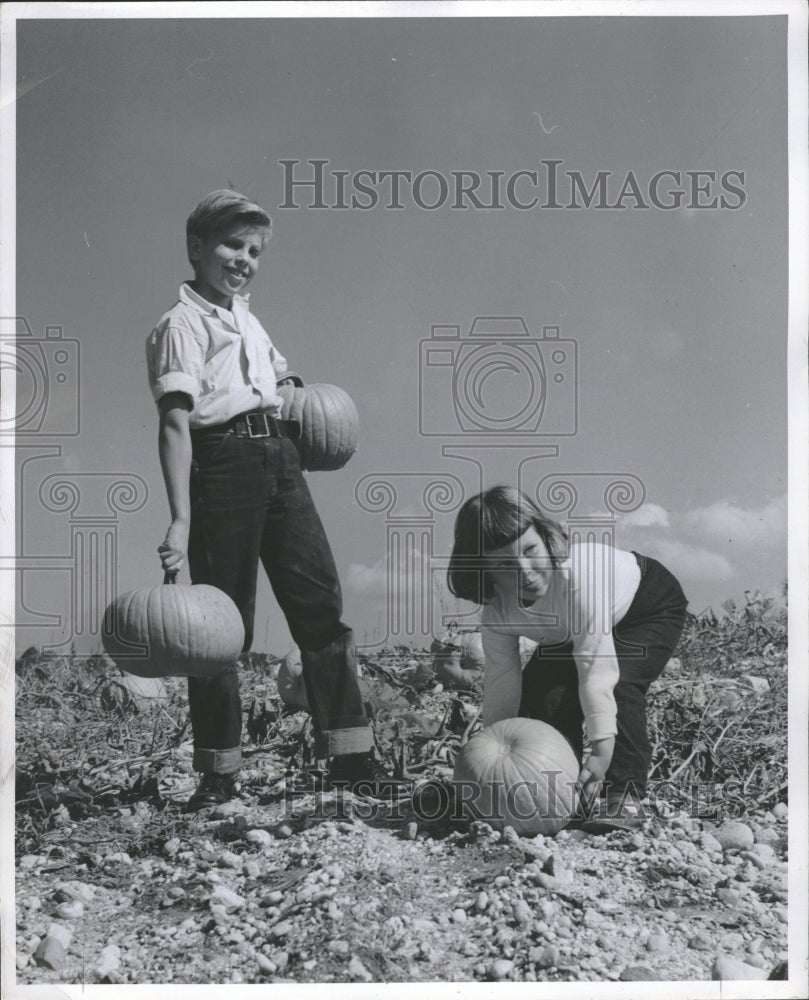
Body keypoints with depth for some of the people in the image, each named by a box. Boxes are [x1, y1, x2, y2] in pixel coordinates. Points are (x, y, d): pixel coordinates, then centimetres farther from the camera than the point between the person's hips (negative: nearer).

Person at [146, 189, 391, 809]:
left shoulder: (247, 320, 20)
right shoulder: (183, 325, -4)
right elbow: (176, 422, -16)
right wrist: (181, 519, -25)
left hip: (280, 461, 7)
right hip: (224, 463, -7)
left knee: (321, 605, 3)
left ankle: (350, 757, 9)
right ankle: (219, 774, 9)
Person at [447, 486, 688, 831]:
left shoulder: (577, 572, -46)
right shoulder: (495, 612, -27)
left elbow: (595, 662, -48)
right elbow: (501, 685, -17)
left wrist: (603, 746, -51)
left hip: (650, 608, -5)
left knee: (618, 686, -29)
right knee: (537, 695, -11)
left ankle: (626, 796, -19)